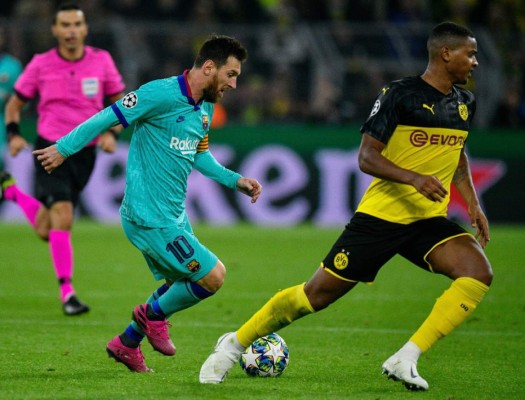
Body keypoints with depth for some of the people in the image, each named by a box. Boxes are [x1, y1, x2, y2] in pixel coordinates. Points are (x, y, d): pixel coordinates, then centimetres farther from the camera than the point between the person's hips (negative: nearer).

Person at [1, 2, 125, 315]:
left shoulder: (101, 61, -1)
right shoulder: (41, 64, -4)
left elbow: (120, 103, 10)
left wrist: (111, 132, -8)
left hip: (85, 153, 3)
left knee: (45, 231, 11)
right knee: (62, 218, -19)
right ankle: (67, 292, -10)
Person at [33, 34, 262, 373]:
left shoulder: (206, 108, 10)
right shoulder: (162, 94, -19)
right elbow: (109, 116, -16)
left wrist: (235, 180, 13)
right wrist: (64, 148, -13)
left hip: (174, 215, 10)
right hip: (151, 218, -10)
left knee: (183, 286, 19)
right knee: (213, 275, -10)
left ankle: (127, 344, 33)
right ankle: (154, 314, 15)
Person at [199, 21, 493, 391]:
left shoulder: (465, 103, 9)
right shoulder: (400, 94, -11)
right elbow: (367, 156, -14)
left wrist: (473, 203, 13)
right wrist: (413, 177, -28)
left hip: (429, 219, 5)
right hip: (380, 215, -5)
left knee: (479, 272, -23)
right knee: (317, 294, -2)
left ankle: (405, 360, -23)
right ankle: (235, 344, 20)